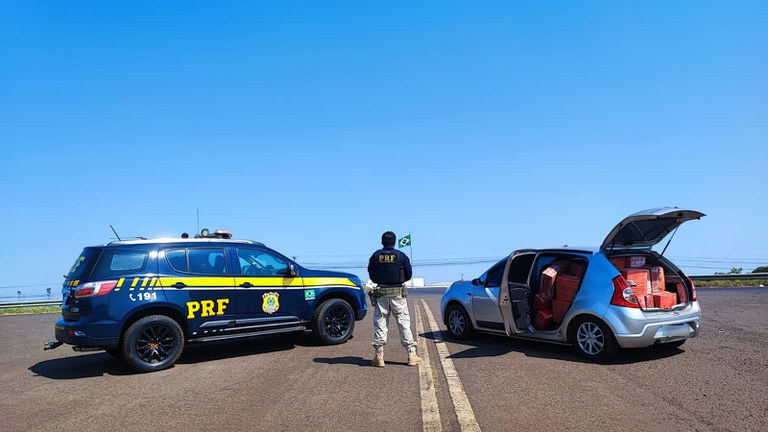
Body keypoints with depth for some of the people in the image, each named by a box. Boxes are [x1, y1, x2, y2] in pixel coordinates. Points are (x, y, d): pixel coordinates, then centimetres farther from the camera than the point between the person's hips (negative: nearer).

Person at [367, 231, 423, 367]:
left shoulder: (375, 256, 1)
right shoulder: (401, 256, -4)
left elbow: (371, 275, 6)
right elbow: (409, 274, 1)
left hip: (381, 293, 1)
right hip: (398, 293, -1)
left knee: (380, 324, 6)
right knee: (404, 323, 4)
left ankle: (379, 357, 5)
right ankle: (412, 355, 4)